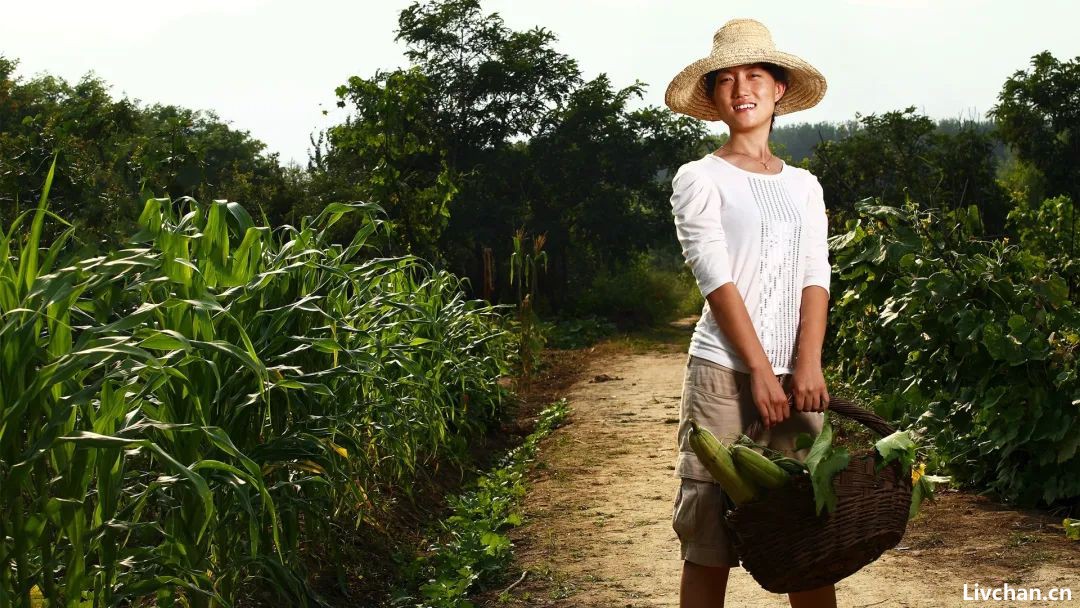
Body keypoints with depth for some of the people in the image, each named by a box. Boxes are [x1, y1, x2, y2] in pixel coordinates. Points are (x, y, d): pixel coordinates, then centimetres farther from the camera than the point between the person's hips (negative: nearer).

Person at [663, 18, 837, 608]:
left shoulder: (804, 185, 14)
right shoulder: (699, 178, 1)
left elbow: (815, 277, 5)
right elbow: (716, 278, -8)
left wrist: (808, 366, -9)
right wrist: (760, 371, -14)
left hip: (795, 375, 4)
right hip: (725, 372, -4)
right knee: (709, 539, -1)